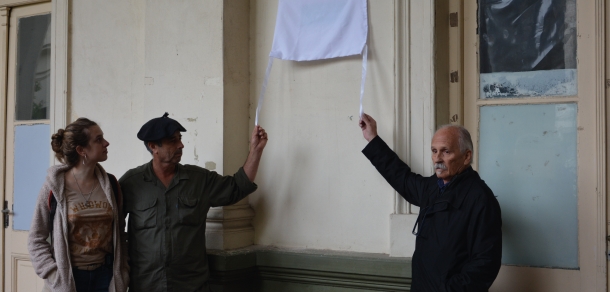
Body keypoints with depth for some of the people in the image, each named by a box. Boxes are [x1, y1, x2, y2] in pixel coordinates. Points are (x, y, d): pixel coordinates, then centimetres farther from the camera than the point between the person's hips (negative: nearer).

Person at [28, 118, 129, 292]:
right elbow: (36, 240, -3)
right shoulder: (53, 189, -8)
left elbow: (119, 234, 7)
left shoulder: (110, 184, 1)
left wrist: (122, 275, 1)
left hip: (105, 276, 3)